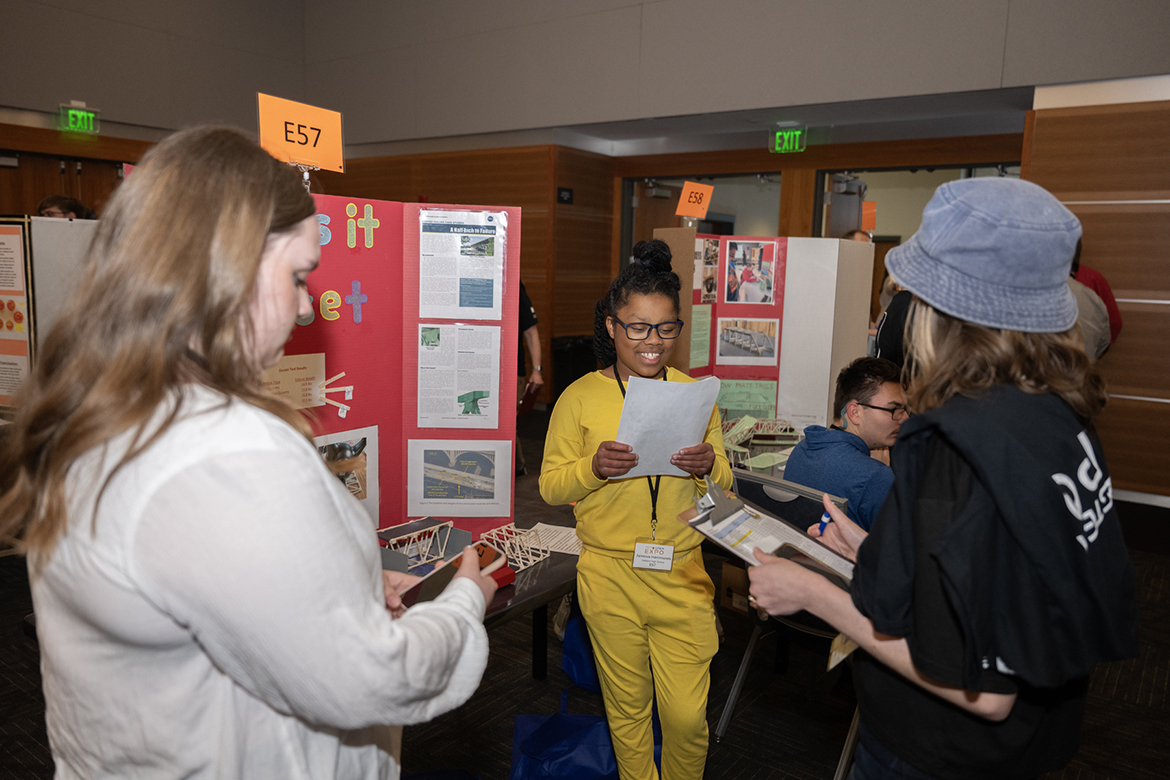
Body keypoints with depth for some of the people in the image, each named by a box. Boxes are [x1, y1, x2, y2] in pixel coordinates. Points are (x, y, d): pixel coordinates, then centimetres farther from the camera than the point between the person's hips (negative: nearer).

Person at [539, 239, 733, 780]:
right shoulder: (580, 398, -5)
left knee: (688, 715, 6)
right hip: (611, 577, -1)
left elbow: (724, 484, 8)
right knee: (628, 708, 16)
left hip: (683, 577, 1)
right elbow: (551, 486, -2)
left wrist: (709, 466, -15)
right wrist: (594, 467, -21)